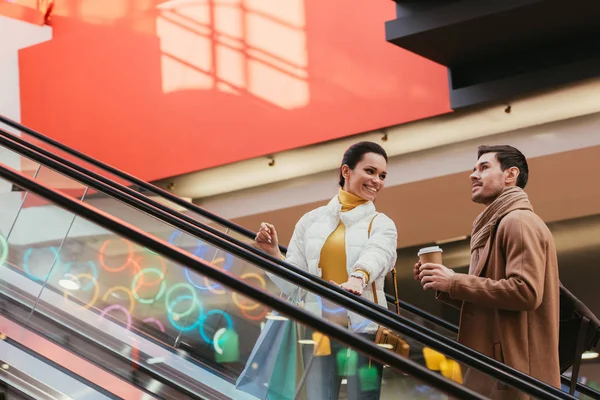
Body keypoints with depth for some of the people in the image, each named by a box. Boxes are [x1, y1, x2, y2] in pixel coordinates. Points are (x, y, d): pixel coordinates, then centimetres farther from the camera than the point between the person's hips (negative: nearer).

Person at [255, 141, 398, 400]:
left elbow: (374, 256, -20)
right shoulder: (311, 221, 10)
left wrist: (357, 279, -41)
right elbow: (290, 284, 8)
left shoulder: (381, 225, 5)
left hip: (363, 329, -1)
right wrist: (272, 253, -10)